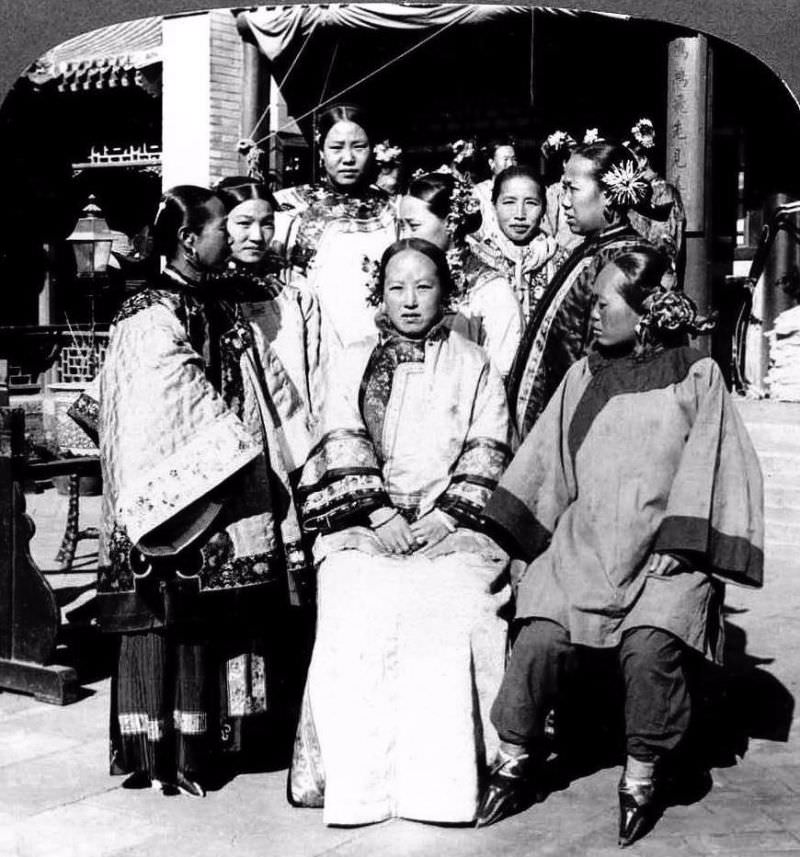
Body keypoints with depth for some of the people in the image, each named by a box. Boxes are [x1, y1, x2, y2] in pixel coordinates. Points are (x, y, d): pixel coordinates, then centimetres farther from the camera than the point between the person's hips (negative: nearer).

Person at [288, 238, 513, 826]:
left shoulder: (474, 366, 16)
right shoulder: (355, 362, 18)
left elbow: (487, 453, 6)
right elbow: (342, 445, 7)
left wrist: (445, 515, -9)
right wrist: (379, 514, -9)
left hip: (453, 522, -1)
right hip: (364, 519, 1)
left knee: (452, 605, -31)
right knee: (358, 604, -29)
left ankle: (446, 778, -26)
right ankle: (356, 775, -24)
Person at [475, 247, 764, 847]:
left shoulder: (698, 376, 4)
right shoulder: (583, 376, 13)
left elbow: (706, 467, -1)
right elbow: (546, 462, 13)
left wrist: (677, 546, -11)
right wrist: (515, 538, 4)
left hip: (663, 554, -3)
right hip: (584, 545, 3)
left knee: (649, 645, -27)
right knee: (542, 636, -19)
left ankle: (644, 773, -3)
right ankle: (517, 755, 5)